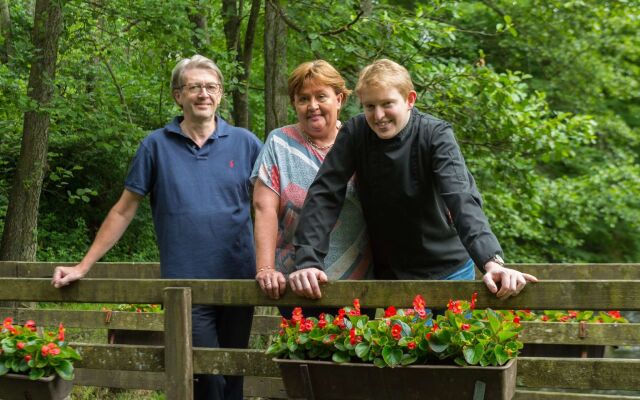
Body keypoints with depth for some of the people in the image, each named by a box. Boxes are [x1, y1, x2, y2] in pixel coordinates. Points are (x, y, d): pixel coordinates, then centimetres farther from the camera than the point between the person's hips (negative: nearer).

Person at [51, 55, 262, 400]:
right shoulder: (157, 145, 3)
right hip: (184, 282, -2)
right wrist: (82, 267, 3)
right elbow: (123, 211, 7)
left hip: (240, 281, 2)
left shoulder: (245, 143, 5)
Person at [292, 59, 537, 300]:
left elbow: (462, 199, -30)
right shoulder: (355, 133, -9)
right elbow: (324, 195, -15)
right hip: (386, 272, 2)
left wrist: (492, 261, -46)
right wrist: (308, 261, -29)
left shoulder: (436, 135, -17)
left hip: (447, 272, -2)